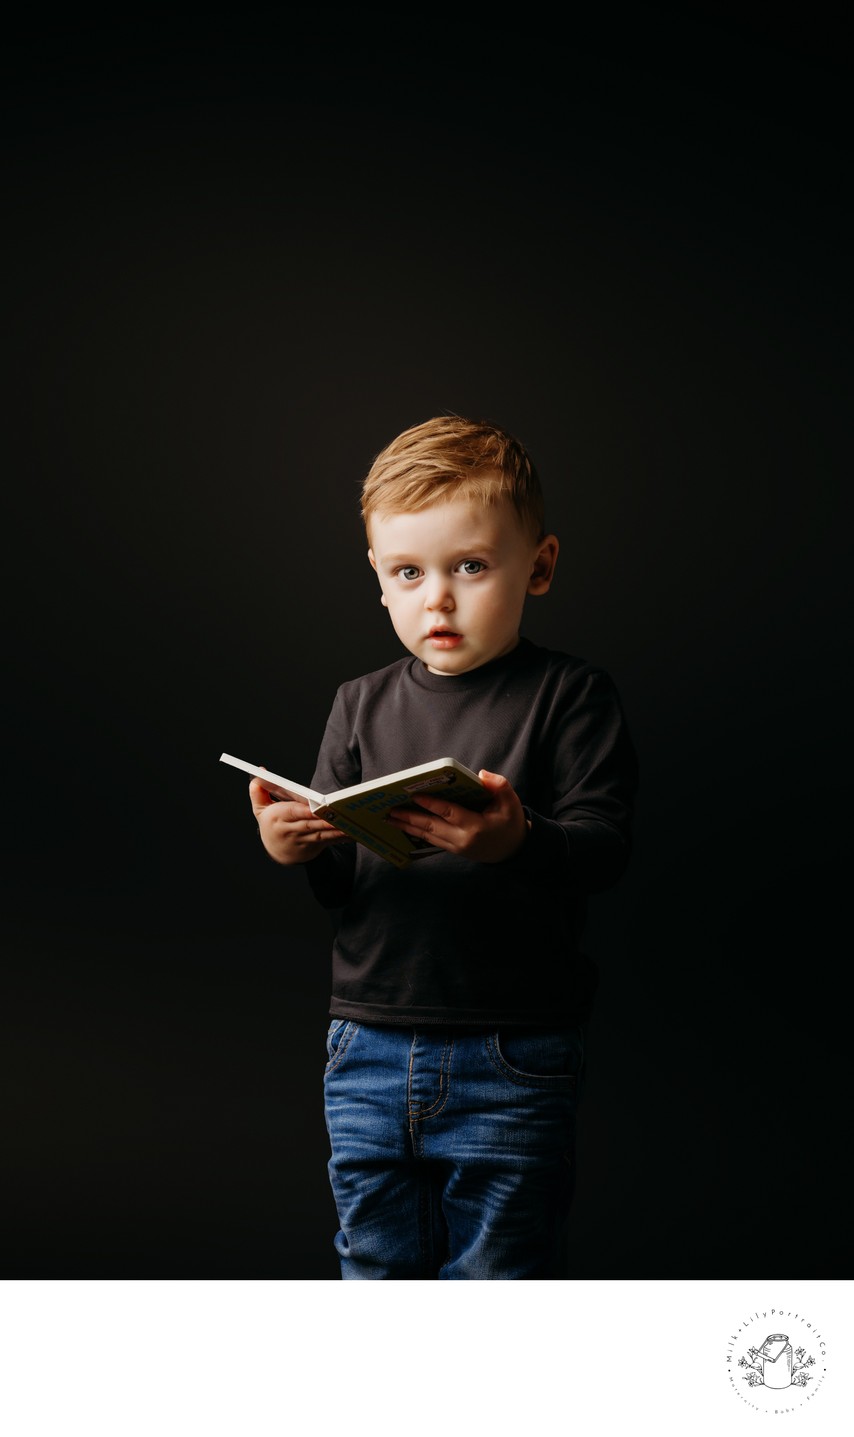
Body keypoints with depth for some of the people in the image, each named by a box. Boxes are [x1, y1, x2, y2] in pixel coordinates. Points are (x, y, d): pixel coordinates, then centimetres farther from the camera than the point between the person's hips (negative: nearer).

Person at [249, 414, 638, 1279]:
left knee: (495, 1276, 7)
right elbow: (337, 880, 7)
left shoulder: (569, 697, -5)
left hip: (512, 1058, -4)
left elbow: (603, 850, -13)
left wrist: (518, 842, -34)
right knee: (378, 1265, 17)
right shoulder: (362, 706, 8)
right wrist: (296, 850, -16)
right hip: (369, 1048, 4)